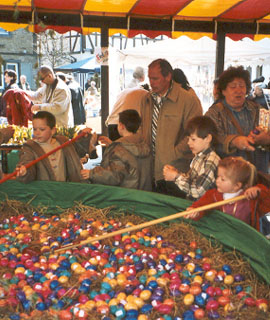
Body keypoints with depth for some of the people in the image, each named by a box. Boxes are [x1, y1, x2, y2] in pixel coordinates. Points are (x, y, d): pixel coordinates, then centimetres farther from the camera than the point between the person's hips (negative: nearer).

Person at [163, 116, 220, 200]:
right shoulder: (198, 156, 7)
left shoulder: (210, 162, -20)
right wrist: (176, 172, -1)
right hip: (189, 201, 8)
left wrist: (176, 177, -14)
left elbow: (198, 192, -20)